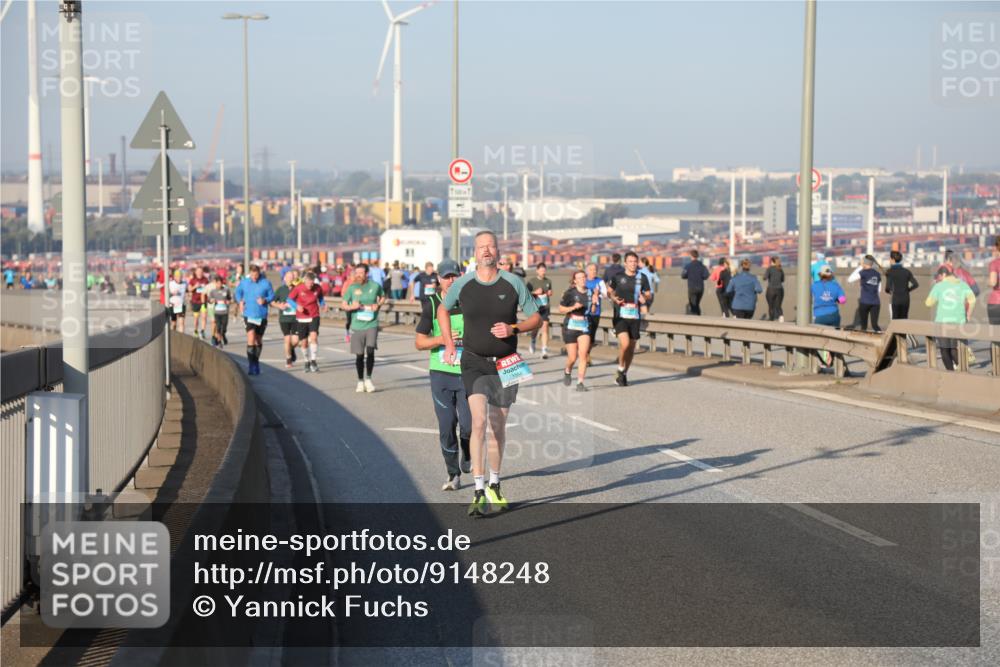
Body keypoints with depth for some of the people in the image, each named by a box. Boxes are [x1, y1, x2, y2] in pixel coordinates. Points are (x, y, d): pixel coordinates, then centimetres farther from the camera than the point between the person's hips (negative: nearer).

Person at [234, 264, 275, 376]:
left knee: (258, 340, 13)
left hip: (262, 316, 1)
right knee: (251, 338, -16)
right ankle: (250, 364, -13)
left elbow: (272, 295, 3)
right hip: (248, 315, -1)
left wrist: (265, 300, -17)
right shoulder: (244, 282, -2)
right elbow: (238, 292, 15)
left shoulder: (266, 283, -5)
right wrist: (240, 301, -1)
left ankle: (256, 362, 30)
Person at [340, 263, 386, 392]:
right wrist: (351, 307, -17)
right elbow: (343, 305, 4)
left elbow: (383, 297, 18)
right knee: (359, 355, 5)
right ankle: (360, 381, 21)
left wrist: (378, 304, -3)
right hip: (357, 326, 1)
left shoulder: (375, 285, 0)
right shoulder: (352, 288, 0)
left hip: (372, 325, -1)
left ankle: (368, 379, 1)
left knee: (370, 351, -14)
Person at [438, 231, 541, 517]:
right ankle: (479, 491, -19)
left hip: (506, 364, 1)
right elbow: (443, 309, 19)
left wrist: (513, 329, -14)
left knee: (498, 427, 10)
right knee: (479, 421, -18)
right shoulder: (462, 285, -1)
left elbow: (536, 318, 5)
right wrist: (449, 344, 10)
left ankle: (494, 486, 28)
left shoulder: (513, 283, -2)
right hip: (474, 362, -1)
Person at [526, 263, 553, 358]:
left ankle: (545, 350, -11)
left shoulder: (548, 281, 10)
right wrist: (535, 292, -15)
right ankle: (532, 343, 36)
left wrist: (550, 293, 2)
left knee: (545, 327, -9)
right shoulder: (531, 281, 0)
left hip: (545, 307, 2)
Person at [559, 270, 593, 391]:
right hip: (571, 326, -3)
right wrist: (573, 307, -18)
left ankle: (580, 382, -7)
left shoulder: (589, 292, 5)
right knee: (572, 357, 1)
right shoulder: (570, 293, -7)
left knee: (583, 355, -11)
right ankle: (567, 372, 34)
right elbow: (561, 309, -4)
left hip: (585, 327, 3)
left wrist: (594, 302, -3)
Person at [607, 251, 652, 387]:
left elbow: (648, 294, 12)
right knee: (625, 343, -21)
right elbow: (609, 290, 13)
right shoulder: (617, 277, 0)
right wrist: (614, 299, -8)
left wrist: (644, 298, -11)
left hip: (635, 316, 3)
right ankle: (621, 369, 2)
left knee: (631, 346, 9)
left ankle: (623, 375, 26)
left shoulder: (642, 278, 4)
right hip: (620, 316, -3)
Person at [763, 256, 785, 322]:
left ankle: (772, 321, 9)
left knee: (771, 307, 8)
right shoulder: (781, 270, 10)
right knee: (778, 307, 5)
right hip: (780, 290, 3)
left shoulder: (770, 268, -5)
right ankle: (781, 316, -22)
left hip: (771, 290, -3)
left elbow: (765, 278, -13)